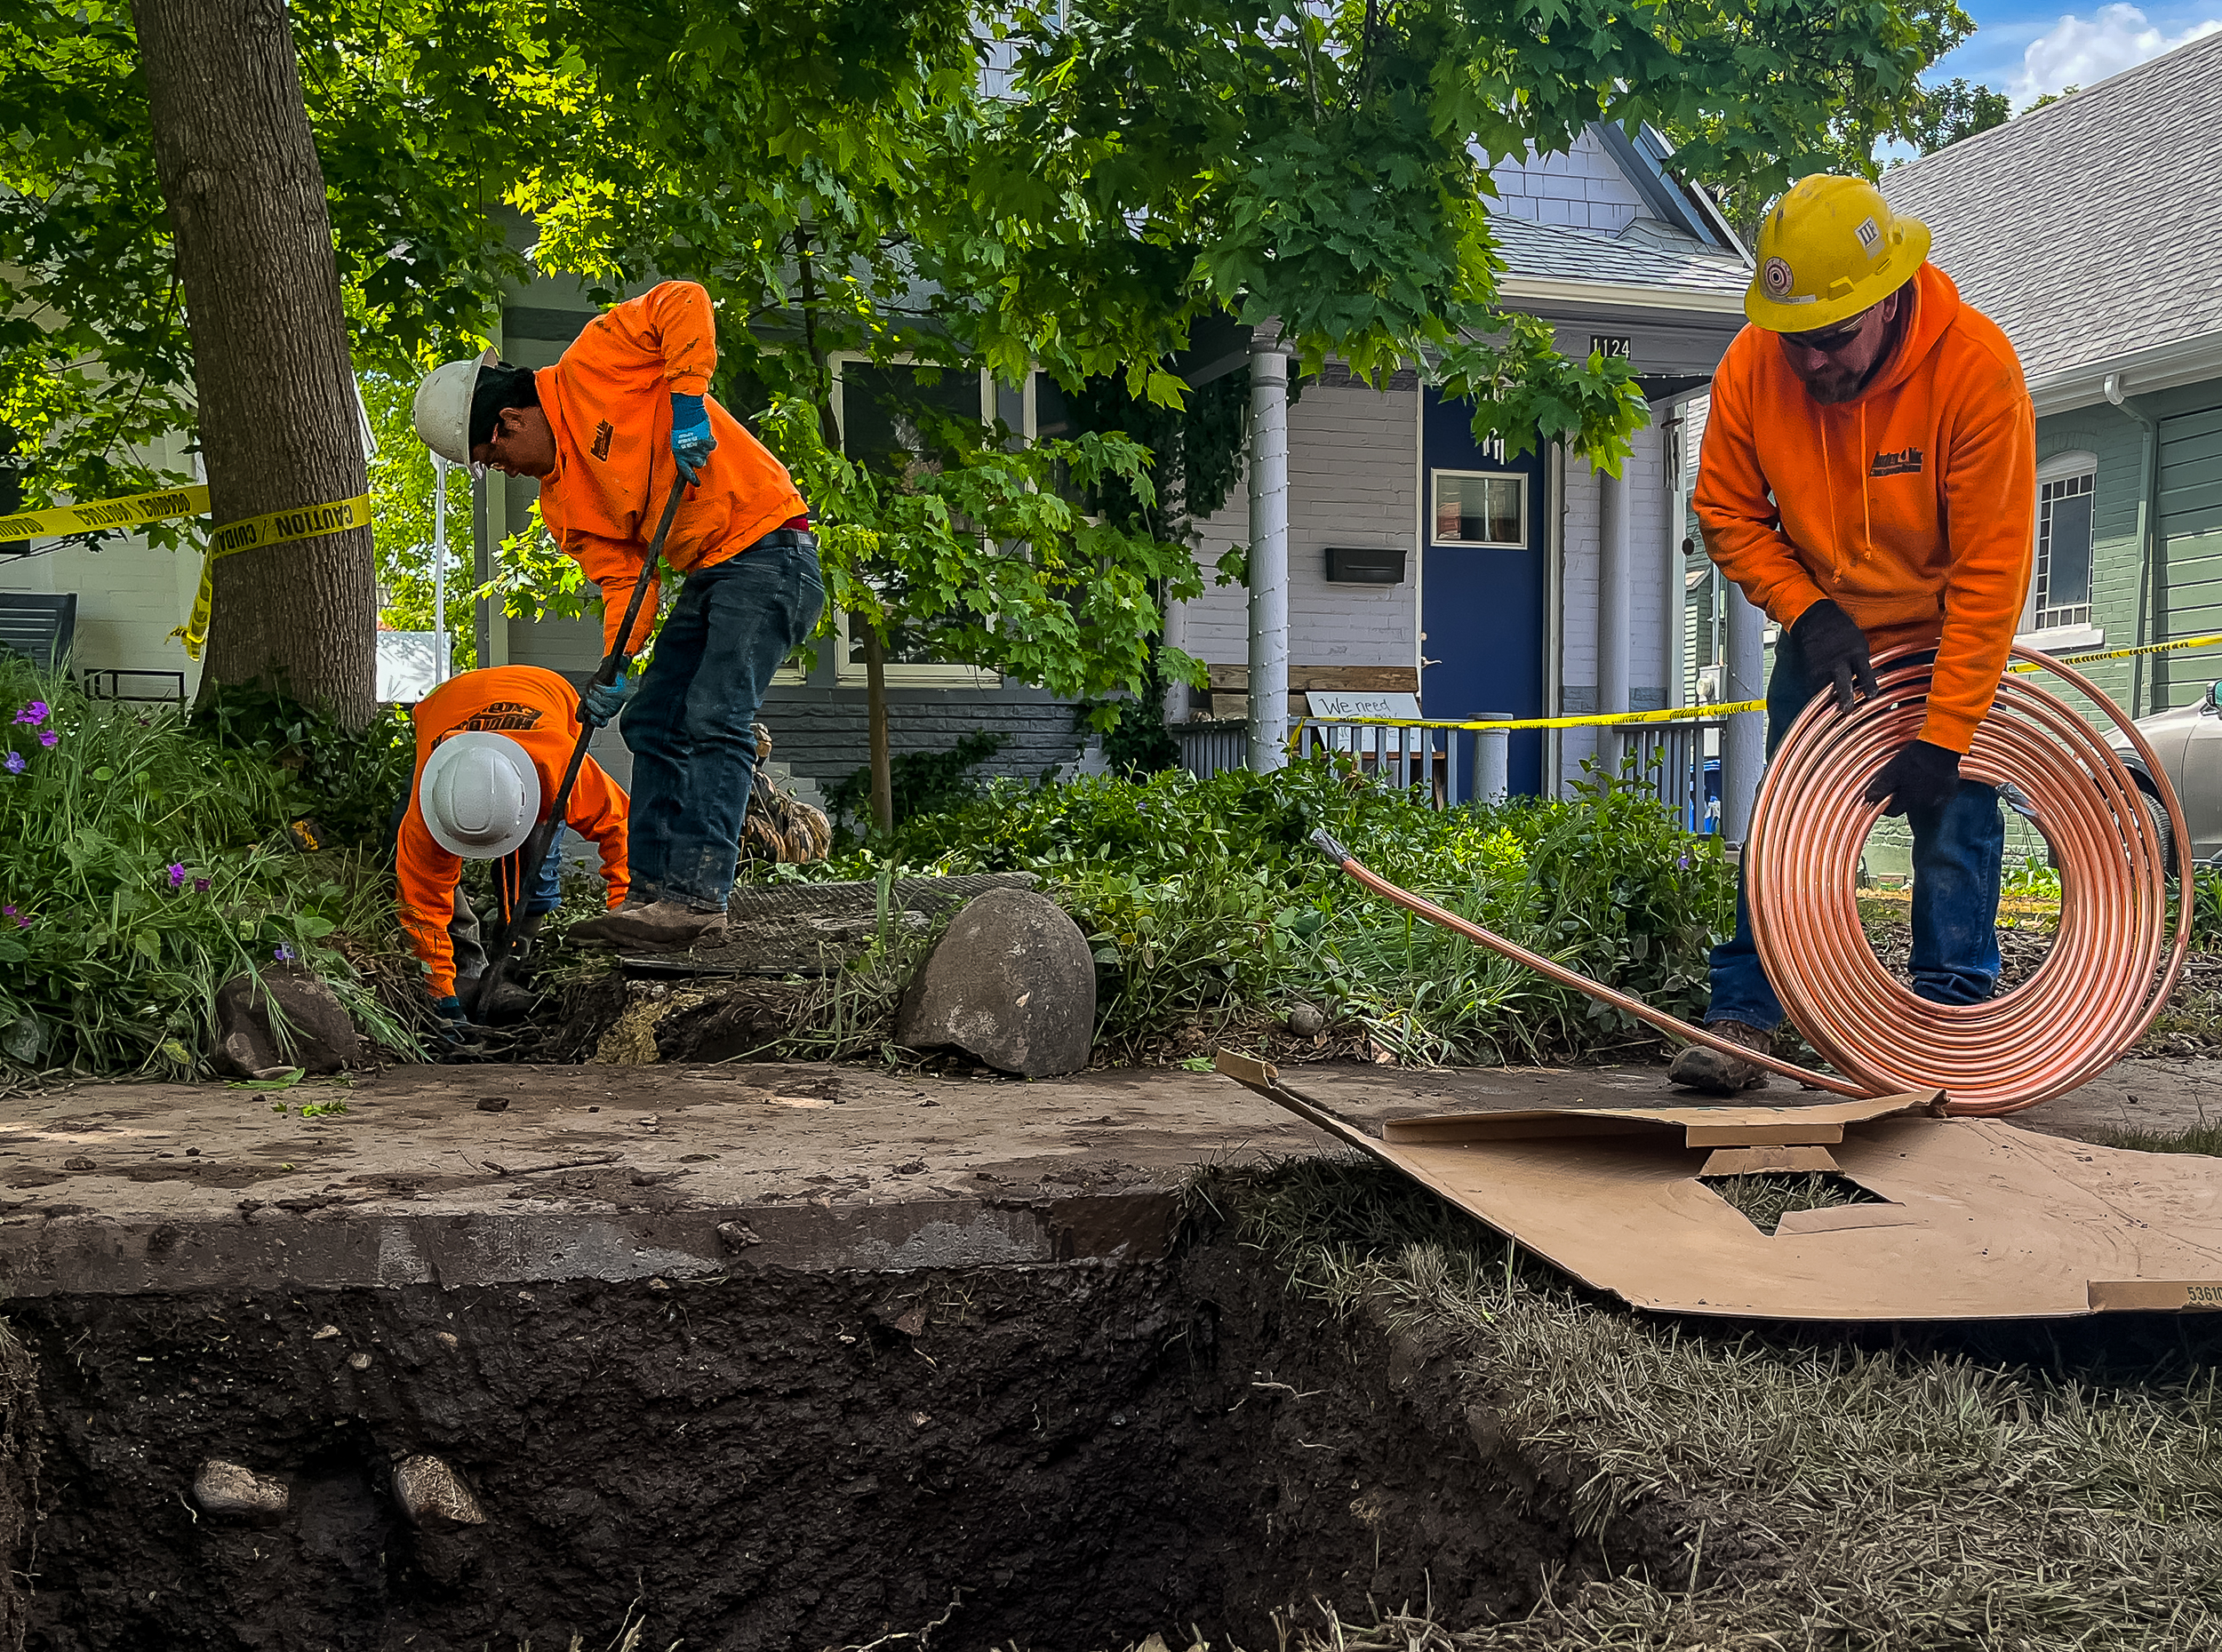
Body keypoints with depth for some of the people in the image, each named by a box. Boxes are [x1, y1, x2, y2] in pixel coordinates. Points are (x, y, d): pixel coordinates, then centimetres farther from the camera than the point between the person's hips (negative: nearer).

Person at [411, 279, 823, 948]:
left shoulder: (590, 368, -9)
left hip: (766, 549, -10)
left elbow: (683, 302, -16)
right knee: (651, 724, 9)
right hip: (708, 574, 10)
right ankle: (654, 888, 12)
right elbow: (620, 574, 6)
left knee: (713, 720, -17)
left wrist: (687, 397, -22)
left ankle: (698, 893, -18)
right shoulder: (560, 499, 11)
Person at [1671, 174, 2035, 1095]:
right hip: (1822, 630, 2)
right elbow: (1730, 514, -4)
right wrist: (1807, 611, -19)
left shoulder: (1977, 366, -30)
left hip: (1951, 636, -2)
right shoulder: (1752, 366, -22)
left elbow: (1990, 571, -28)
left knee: (1955, 829, -3)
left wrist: (1942, 740, -30)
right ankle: (1741, 1020, 3)